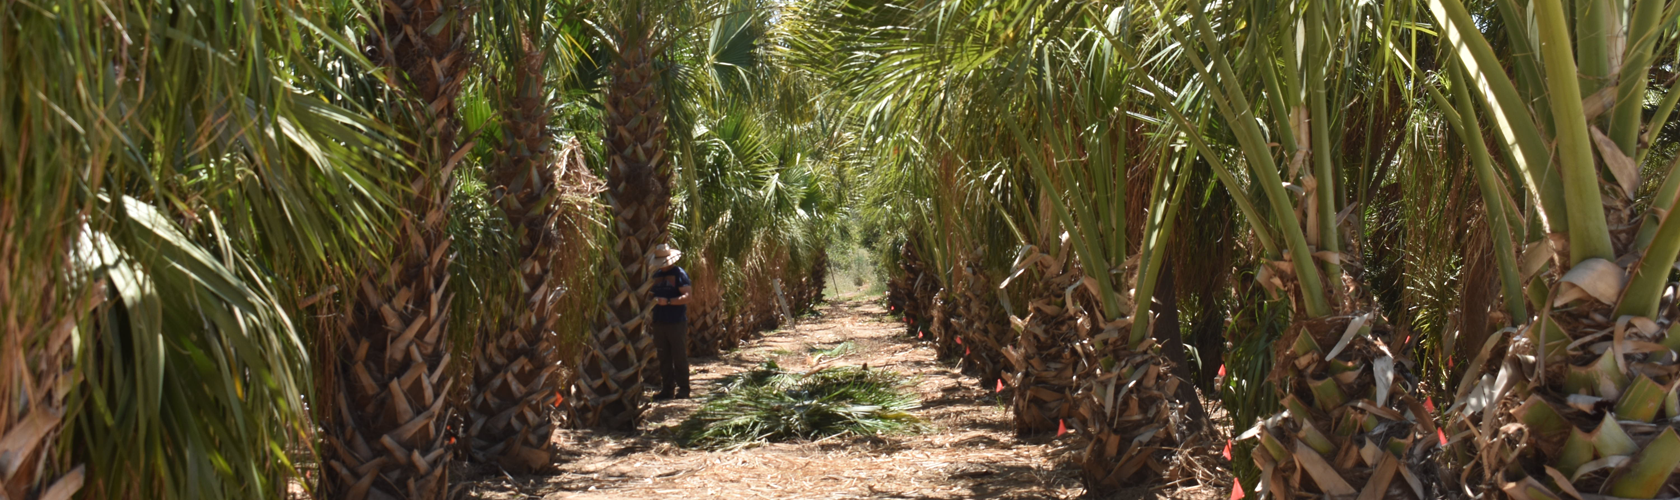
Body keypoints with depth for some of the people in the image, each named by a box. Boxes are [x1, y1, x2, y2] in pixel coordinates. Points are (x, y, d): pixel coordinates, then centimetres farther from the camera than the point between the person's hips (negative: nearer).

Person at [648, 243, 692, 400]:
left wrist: (668, 301, -25)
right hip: (659, 322, 6)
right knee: (663, 358, 8)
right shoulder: (656, 275, 15)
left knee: (679, 357, -2)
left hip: (677, 323, -6)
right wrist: (650, 319, 15)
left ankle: (683, 389, 5)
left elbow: (687, 296, -14)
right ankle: (667, 388, 14)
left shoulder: (679, 273, -5)